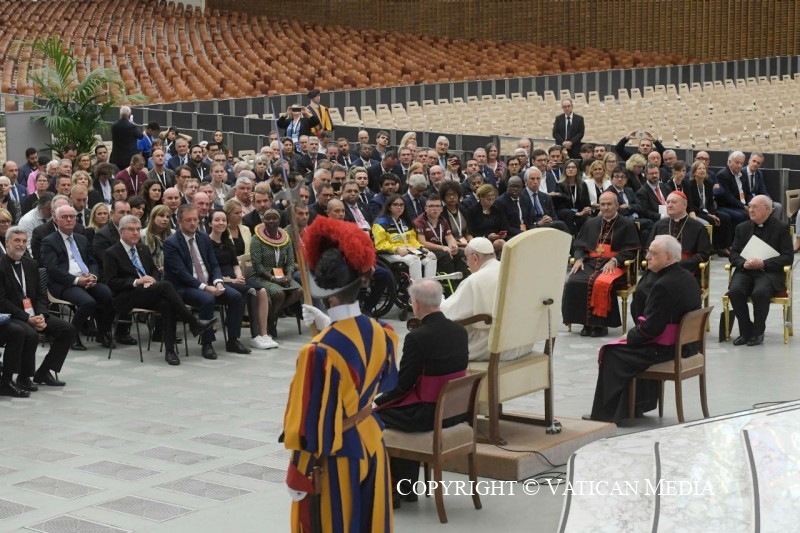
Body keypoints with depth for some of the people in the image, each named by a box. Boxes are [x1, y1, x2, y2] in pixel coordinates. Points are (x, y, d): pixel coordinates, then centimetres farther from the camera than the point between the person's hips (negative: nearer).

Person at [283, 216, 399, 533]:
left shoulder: (319, 351, -27)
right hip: (371, 445, 6)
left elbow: (313, 424, -22)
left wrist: (299, 477, -9)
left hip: (333, 457, -6)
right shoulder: (382, 334, -7)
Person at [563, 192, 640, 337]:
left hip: (615, 265, -4)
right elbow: (579, 245, 19)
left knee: (601, 283, -37)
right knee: (574, 282, -28)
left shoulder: (627, 225, 8)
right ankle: (586, 322, -20)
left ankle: (600, 323, -24)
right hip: (590, 262, 4)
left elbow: (631, 251, 0)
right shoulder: (590, 224, 22)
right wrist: (579, 259, -3)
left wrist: (613, 261, -16)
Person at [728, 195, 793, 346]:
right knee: (734, 291, -28)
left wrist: (763, 263, -16)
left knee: (760, 292, -35)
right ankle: (745, 332, -11)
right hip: (745, 271, 4)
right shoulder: (742, 227, 15)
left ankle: (758, 332, -14)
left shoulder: (781, 228, 2)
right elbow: (733, 253, 13)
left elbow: (788, 257, -4)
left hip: (769, 272, -4)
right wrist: (743, 263, -11)